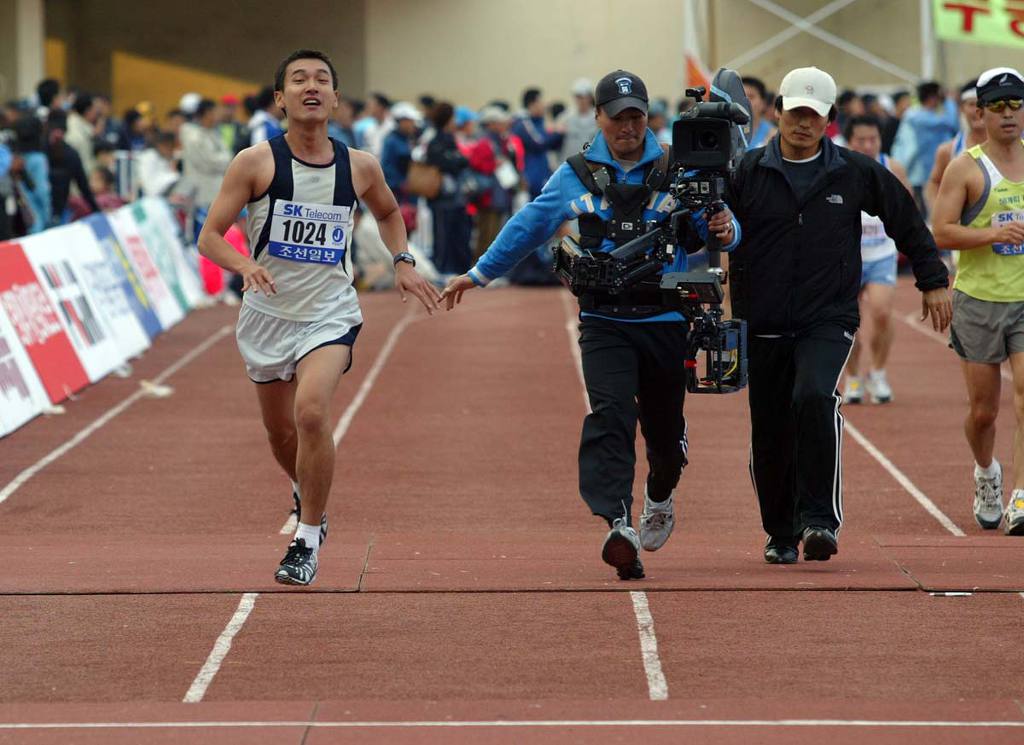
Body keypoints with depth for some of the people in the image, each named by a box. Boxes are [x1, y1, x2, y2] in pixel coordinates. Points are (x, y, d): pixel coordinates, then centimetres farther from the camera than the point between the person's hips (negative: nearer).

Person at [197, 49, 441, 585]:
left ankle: (307, 541, -13)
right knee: (280, 431, 14)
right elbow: (210, 236, -9)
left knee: (311, 411, -24)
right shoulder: (255, 163, -8)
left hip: (331, 313, -1)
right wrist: (246, 266, -28)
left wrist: (402, 261, 7)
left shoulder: (360, 168, 0)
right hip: (268, 313, 1)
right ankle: (310, 505, 47)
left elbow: (387, 212, 23)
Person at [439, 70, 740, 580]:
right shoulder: (576, 176, 9)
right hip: (604, 322, 0)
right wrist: (478, 275, 21)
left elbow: (717, 222, 2)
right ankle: (617, 524, -32)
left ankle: (660, 499, 42)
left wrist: (725, 230, -23)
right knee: (610, 416, -20)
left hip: (666, 321, 0)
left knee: (665, 426, 10)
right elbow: (528, 227, 18)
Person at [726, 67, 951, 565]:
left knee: (814, 398, -28)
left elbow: (906, 220, 16)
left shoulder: (855, 173, 3)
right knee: (770, 435, 4)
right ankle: (781, 534, 23)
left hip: (828, 321, -1)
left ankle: (820, 519, -22)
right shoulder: (748, 173, 1)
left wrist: (933, 281, 19)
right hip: (764, 323, 2)